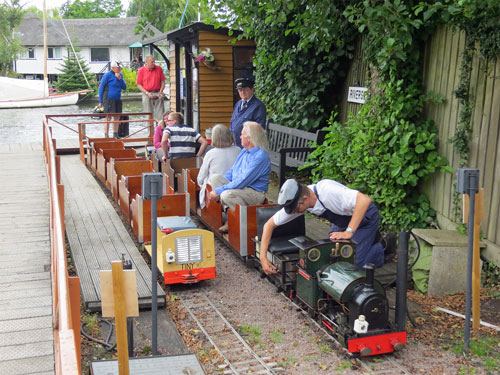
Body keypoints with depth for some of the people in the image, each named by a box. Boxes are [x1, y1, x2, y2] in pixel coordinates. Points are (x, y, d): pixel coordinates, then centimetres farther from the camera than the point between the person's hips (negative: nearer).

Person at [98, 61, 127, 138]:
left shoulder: (120, 75, 11)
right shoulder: (107, 75, -7)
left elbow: (124, 87, 6)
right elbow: (101, 88, -4)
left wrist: (120, 79, -11)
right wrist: (100, 101, -5)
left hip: (117, 99, 7)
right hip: (109, 99, -6)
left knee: (117, 118, 9)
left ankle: (115, 136, 19)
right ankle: (106, 136, -4)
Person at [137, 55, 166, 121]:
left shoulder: (159, 68, 5)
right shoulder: (141, 71, 0)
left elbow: (162, 81, 10)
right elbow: (139, 85, 1)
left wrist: (160, 92, -4)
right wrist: (147, 93, -11)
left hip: (158, 94, 1)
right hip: (147, 94, -1)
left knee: (160, 114, -2)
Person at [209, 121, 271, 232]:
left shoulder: (261, 157, -21)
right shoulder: (244, 151, 10)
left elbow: (242, 182, -25)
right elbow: (231, 172, 18)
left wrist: (218, 191, -21)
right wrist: (217, 190, 3)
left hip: (255, 193, -10)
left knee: (227, 194, -33)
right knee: (215, 177, -4)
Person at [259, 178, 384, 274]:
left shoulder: (326, 191, -40)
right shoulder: (295, 203, -19)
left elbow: (365, 200, -46)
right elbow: (269, 225, -11)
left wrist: (348, 232, -46)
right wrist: (263, 257, -19)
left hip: (365, 217, -7)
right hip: (343, 220, 7)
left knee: (355, 263, -13)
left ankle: (385, 247, 14)